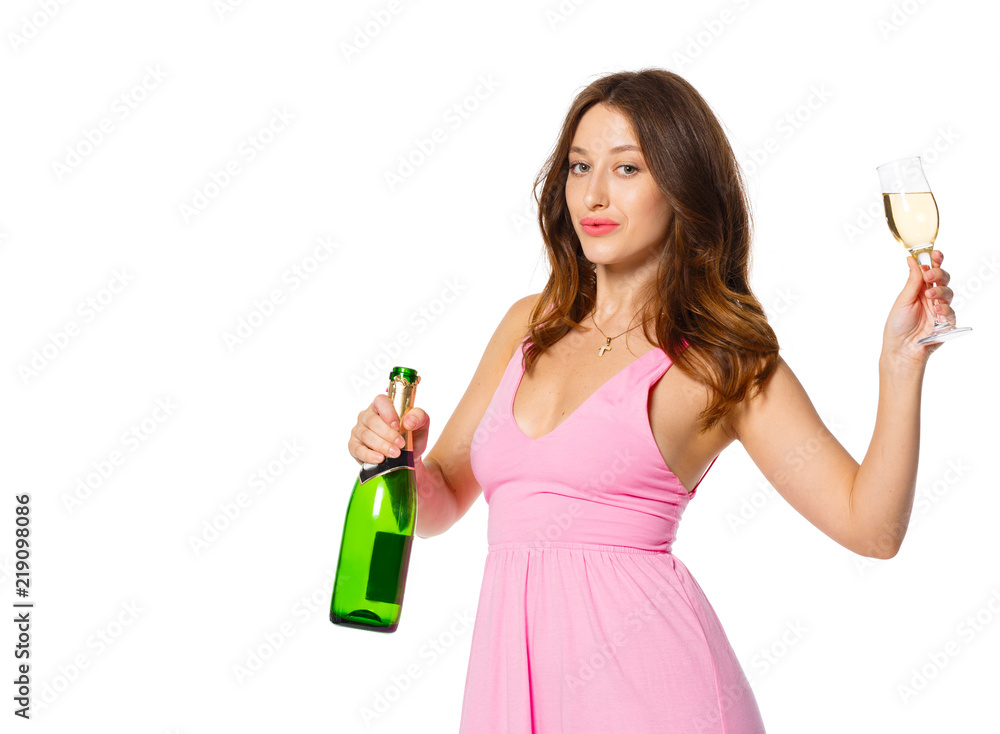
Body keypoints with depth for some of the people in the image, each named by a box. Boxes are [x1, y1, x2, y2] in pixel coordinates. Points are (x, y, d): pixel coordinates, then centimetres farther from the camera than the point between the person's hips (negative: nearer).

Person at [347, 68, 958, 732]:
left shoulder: (719, 359, -3)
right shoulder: (530, 324, 12)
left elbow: (872, 527, -8)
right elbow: (442, 502, 16)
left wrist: (901, 362, -17)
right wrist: (399, 455, -5)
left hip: (645, 677, -4)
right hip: (514, 673, 5)